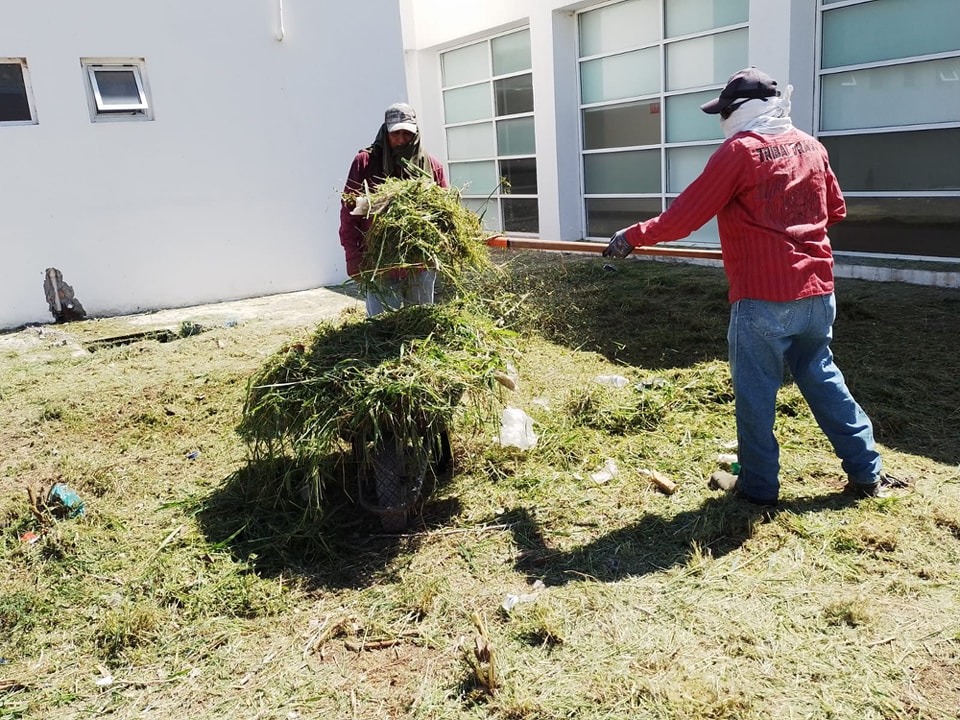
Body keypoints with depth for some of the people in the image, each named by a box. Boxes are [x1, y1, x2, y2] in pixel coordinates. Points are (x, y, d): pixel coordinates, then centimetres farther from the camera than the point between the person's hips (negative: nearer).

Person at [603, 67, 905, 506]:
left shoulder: (739, 150, -9)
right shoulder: (812, 147, 11)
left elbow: (686, 214, -9)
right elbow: (835, 210, 20)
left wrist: (634, 236, 1)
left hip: (762, 297, -7)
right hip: (817, 291, 7)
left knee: (755, 393, 5)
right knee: (822, 378, 18)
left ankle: (758, 485, 15)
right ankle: (867, 473, 25)